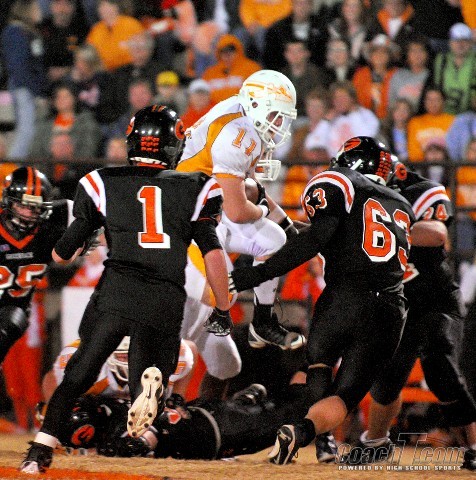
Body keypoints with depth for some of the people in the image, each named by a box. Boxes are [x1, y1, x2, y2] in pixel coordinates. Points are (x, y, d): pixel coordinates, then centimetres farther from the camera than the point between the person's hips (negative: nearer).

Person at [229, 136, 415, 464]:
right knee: (345, 396, 5)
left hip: (347, 298, -3)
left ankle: (325, 442, 5)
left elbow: (317, 237, -9)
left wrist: (259, 273, -11)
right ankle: (302, 430, -25)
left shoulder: (337, 184, 7)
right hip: (392, 311, 4)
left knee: (318, 363, 25)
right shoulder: (401, 206, 27)